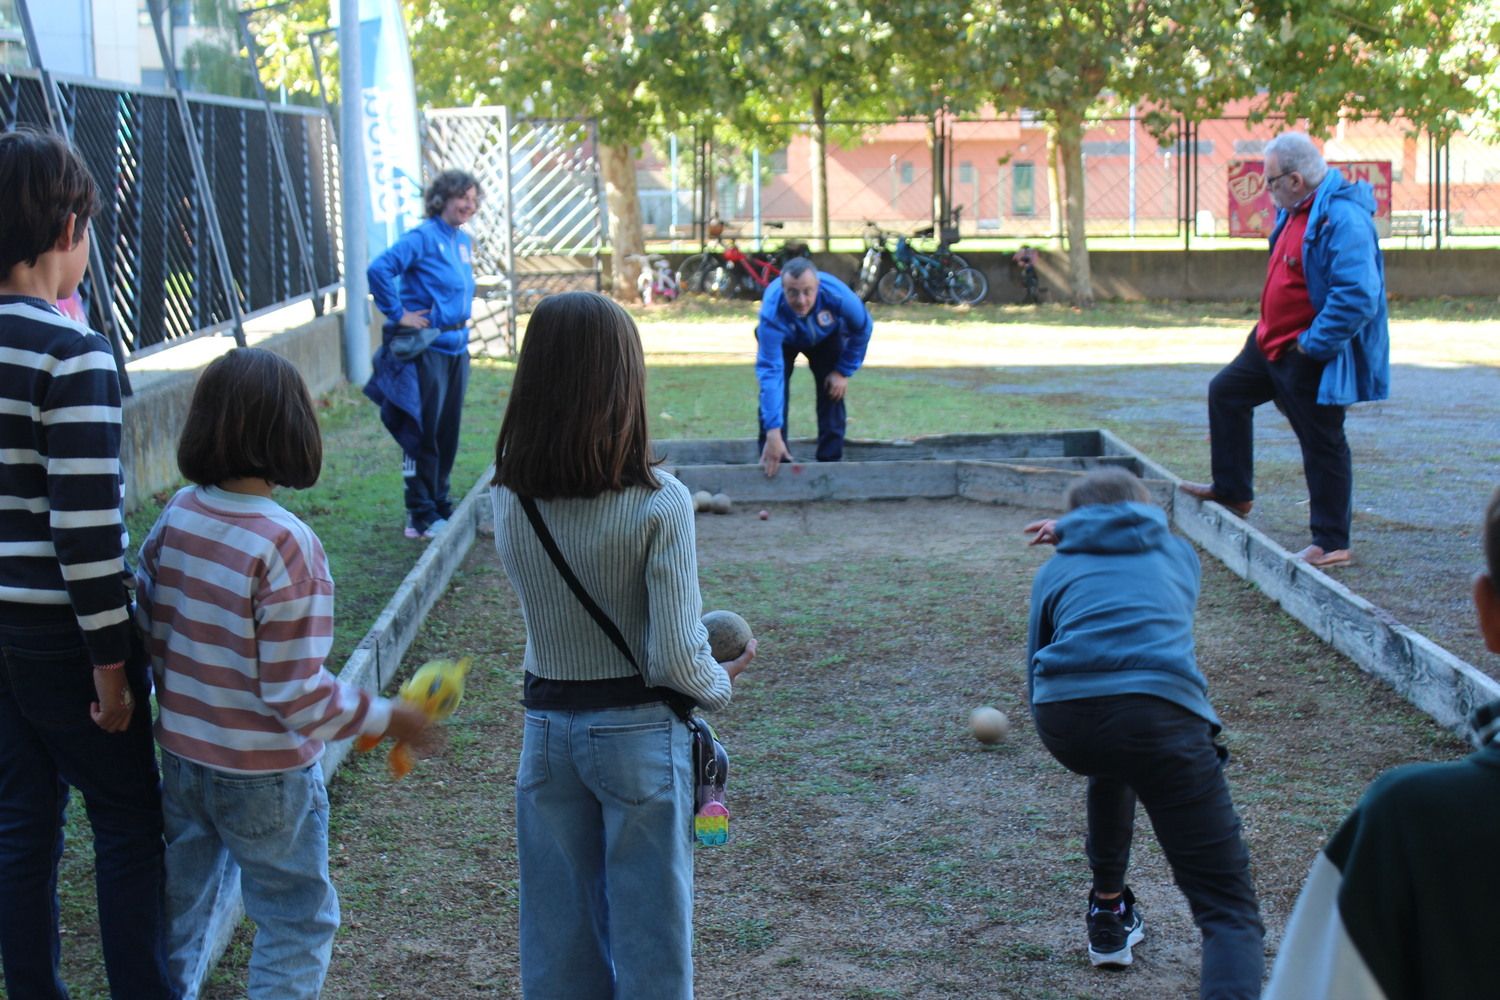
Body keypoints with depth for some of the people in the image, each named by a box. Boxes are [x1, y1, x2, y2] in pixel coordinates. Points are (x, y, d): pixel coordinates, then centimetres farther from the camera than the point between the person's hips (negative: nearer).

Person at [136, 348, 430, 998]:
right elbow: (298, 695, -23)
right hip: (266, 775, -6)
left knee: (181, 905, 23)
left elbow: (147, 639, 1)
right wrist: (389, 718, -10)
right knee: (297, 921, 13)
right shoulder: (285, 545, -24)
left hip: (180, 756, 6)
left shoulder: (175, 517, -7)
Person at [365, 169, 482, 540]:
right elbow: (379, 269, -25)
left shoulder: (463, 241, 13)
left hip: (456, 347, 8)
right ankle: (421, 518, 3)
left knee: (447, 433, 14)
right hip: (426, 350, -8)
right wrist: (398, 313, -19)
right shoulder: (423, 237, -13)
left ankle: (440, 506, 25)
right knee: (423, 433, -3)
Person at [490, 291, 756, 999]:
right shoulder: (658, 502, -19)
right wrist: (723, 682, 0)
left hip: (547, 731, 4)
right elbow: (676, 660, -20)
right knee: (650, 938, 11)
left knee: (559, 940, 17)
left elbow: (545, 607, 5)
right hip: (638, 735, -4)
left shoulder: (507, 500, -6)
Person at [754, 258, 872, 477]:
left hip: (827, 337, 1)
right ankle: (772, 461, -8)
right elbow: (770, 371, -48)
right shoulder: (772, 313, -44)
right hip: (783, 340, -1)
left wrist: (844, 371, -15)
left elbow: (863, 328, -18)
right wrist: (773, 433, -53)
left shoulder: (837, 294, -41)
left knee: (832, 392, -9)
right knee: (773, 388, -17)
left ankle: (830, 461, 3)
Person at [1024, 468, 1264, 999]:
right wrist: (1073, 534, 62)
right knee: (1227, 905, -4)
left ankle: (1108, 916, 48)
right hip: (1159, 711, -2)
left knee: (1112, 768, 41)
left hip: (1061, 720, 2)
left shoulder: (1057, 569, 28)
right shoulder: (1178, 551, 32)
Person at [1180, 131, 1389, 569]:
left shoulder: (1342, 219, -26)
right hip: (1275, 340, 10)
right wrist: (1273, 332, 17)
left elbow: (1358, 297, -32)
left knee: (1322, 443, 0)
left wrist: (1311, 344, -24)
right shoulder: (1298, 210, 6)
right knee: (1226, 392, 21)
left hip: (1312, 356, -10)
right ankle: (1231, 491, 34)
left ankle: (1331, 544, 11)